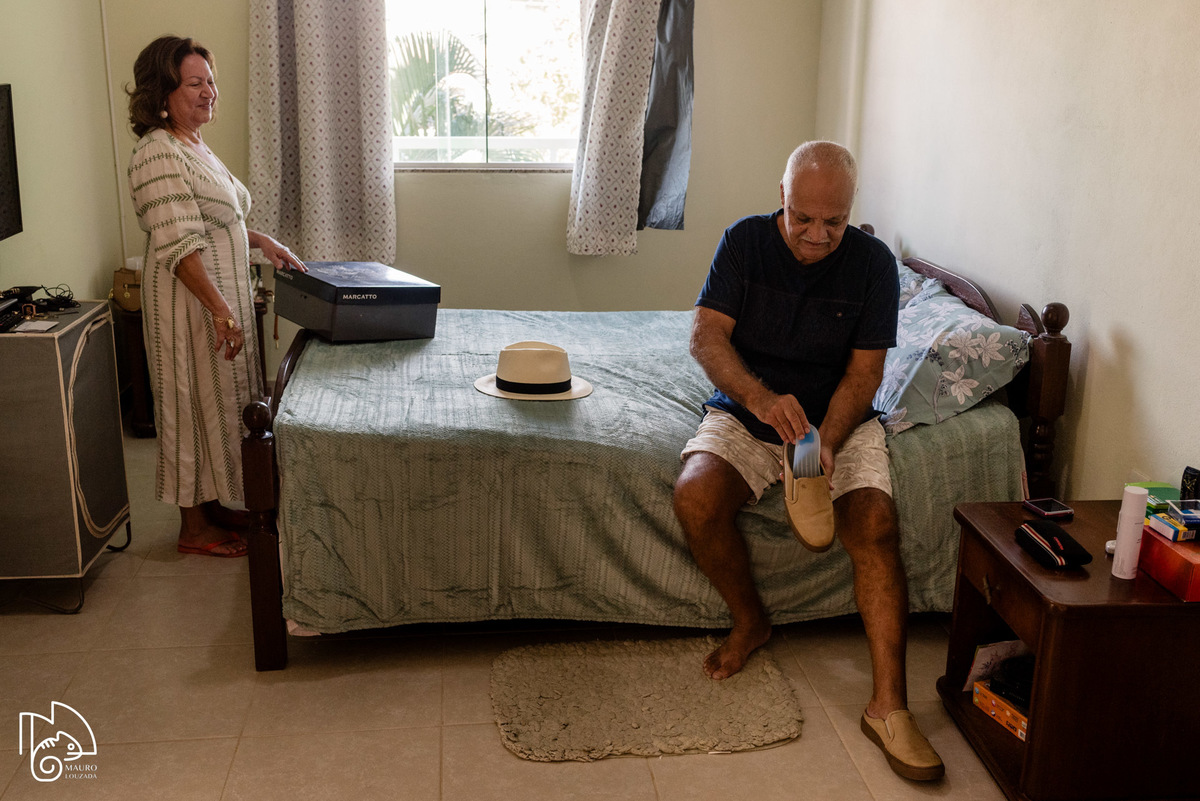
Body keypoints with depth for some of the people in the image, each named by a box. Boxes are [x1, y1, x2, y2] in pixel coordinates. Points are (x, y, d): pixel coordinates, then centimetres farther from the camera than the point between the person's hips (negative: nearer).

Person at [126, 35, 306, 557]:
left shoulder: (194, 147, 13)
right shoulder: (158, 153, -19)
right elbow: (180, 245, -25)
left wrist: (262, 242, 10)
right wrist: (221, 310, -29)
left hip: (223, 296, 10)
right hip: (189, 300, -10)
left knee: (219, 398, 16)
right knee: (195, 401, 0)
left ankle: (213, 504, 30)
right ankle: (194, 528, 12)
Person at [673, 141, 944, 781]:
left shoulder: (872, 262, -6)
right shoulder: (745, 241, -6)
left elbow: (864, 371, -8)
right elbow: (706, 335, -15)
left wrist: (825, 445, -25)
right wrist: (759, 398, -34)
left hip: (839, 420, 0)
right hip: (743, 412, 0)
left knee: (874, 521, -26)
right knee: (695, 497, -28)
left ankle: (888, 705, -23)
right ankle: (749, 620, 0)